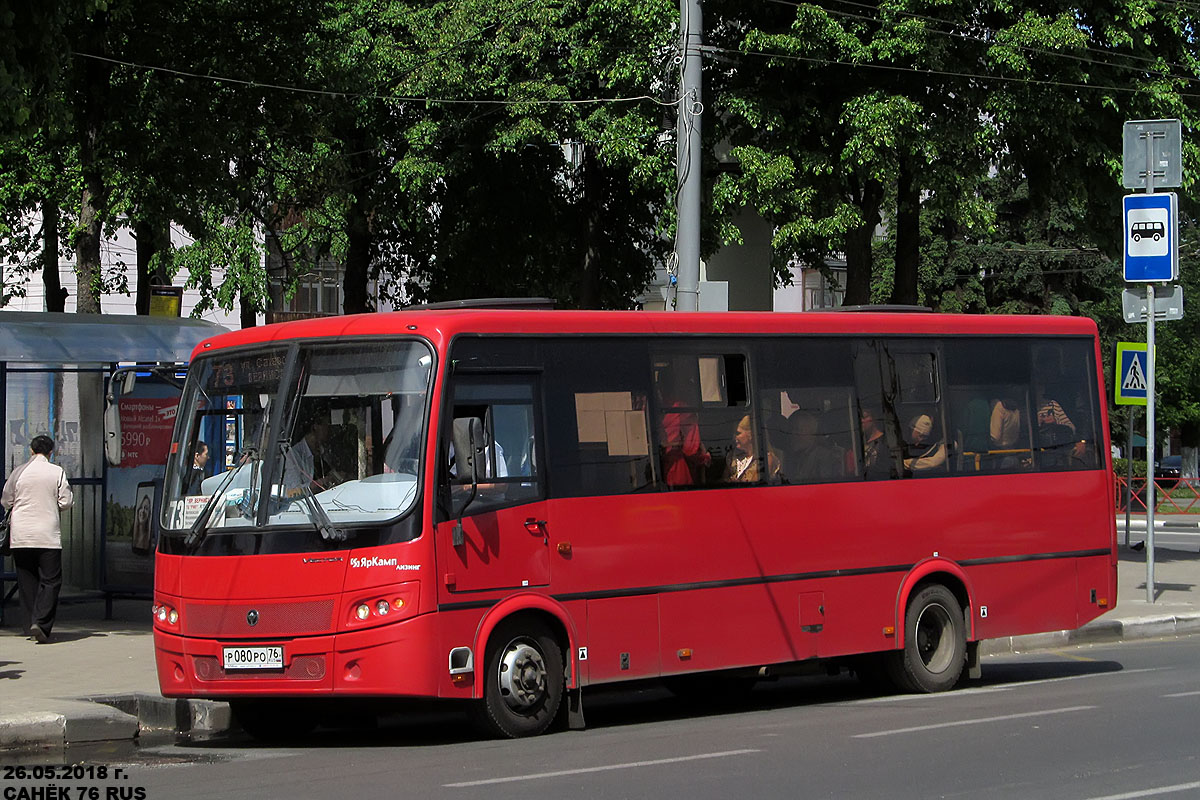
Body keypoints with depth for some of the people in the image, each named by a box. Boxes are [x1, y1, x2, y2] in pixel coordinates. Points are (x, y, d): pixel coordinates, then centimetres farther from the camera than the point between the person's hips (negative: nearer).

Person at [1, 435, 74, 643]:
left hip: (20, 535, 2)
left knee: (27, 581, 11)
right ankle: (40, 623, -15)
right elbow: (66, 502, -4)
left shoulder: (19, 472, 2)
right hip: (48, 535, -2)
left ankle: (31, 624, 10)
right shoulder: (57, 472, -3)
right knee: (50, 581, 0)